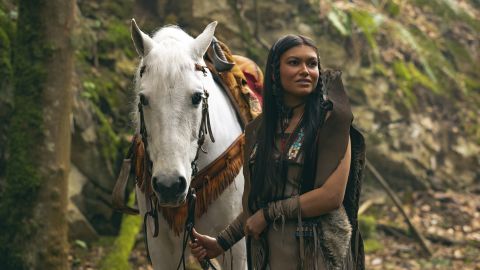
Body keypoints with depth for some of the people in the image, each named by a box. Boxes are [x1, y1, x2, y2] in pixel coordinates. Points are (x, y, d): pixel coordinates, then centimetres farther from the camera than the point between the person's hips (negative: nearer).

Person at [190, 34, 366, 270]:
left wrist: (268, 214, -12)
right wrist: (223, 242, 7)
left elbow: (332, 196, -17)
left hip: (319, 250, -4)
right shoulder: (257, 130, 7)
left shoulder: (331, 120, -9)